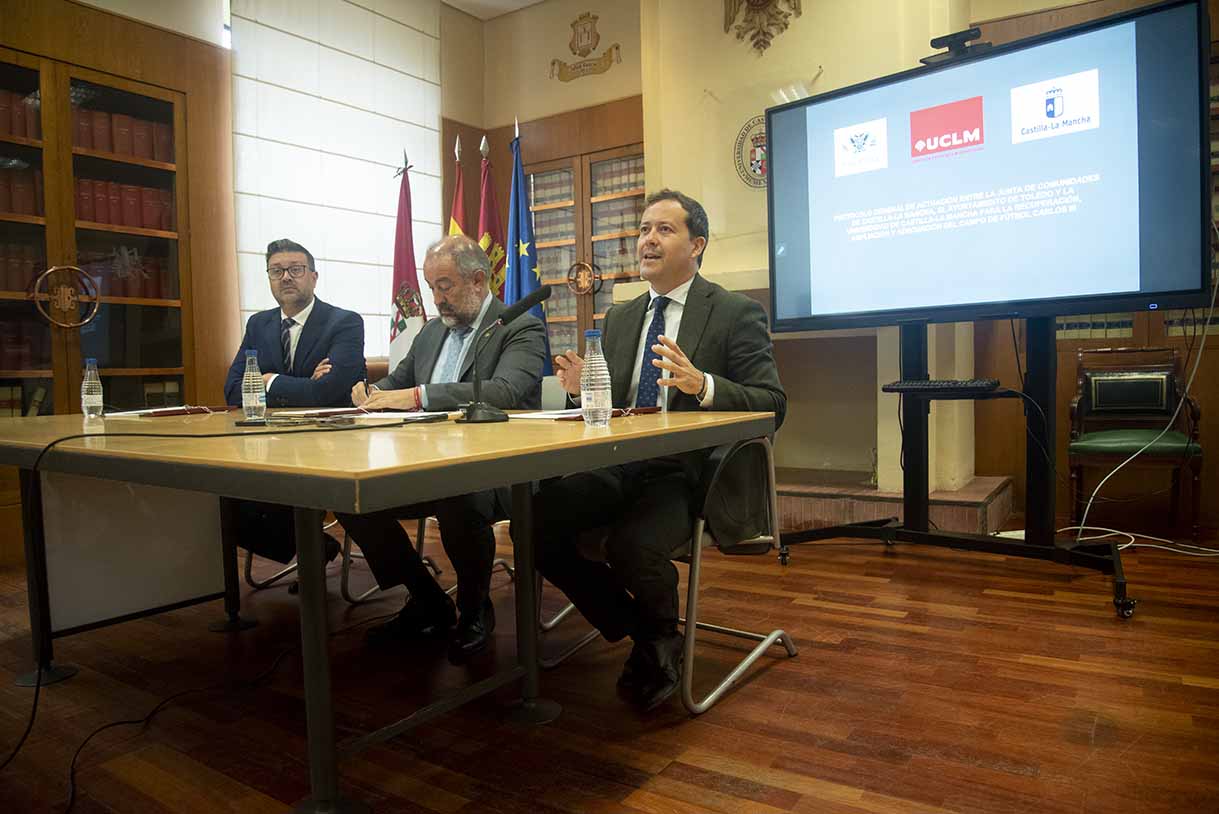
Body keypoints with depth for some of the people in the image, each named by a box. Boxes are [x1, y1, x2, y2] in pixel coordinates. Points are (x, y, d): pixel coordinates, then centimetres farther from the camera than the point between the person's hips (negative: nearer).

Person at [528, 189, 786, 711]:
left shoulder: (737, 314, -1)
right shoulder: (619, 318, 17)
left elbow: (772, 406, -9)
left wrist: (702, 385, -26)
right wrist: (585, 388, -4)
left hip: (688, 476, -6)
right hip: (619, 470, 6)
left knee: (633, 544, -33)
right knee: (534, 521, -16)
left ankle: (662, 641, 5)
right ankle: (635, 630, 6)